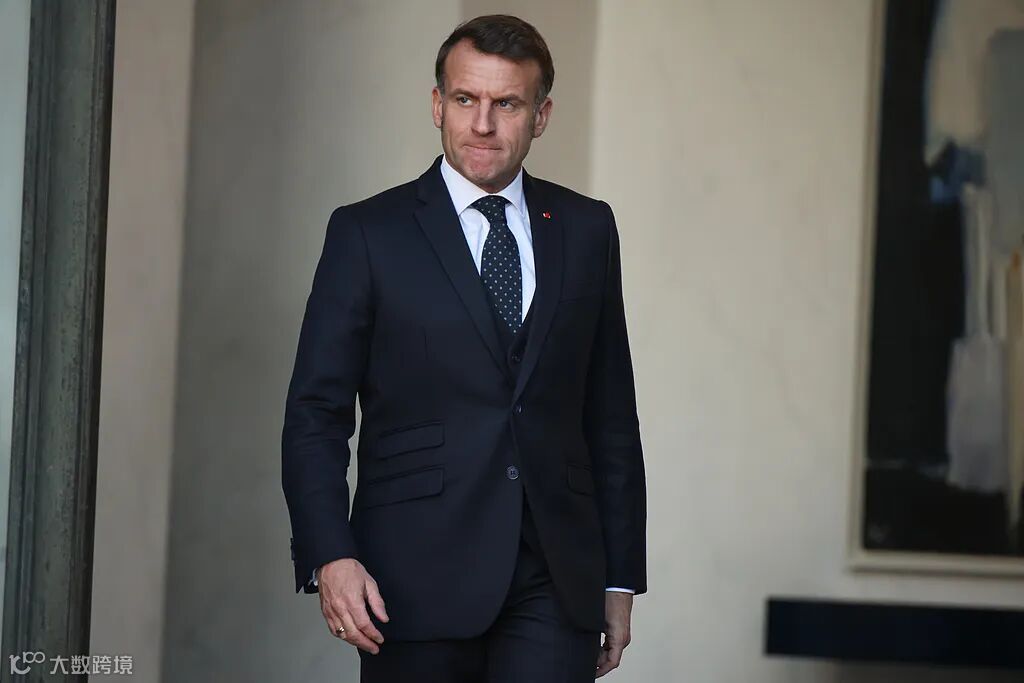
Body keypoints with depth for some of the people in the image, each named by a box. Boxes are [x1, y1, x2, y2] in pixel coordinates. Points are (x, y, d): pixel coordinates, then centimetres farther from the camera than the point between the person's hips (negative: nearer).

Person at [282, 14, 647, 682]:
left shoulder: (586, 229, 11)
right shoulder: (368, 233, 2)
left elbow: (612, 416, 13)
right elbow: (315, 416, -2)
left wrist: (621, 577, 11)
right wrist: (330, 557, -15)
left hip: (556, 583, 2)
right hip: (417, 581, -2)